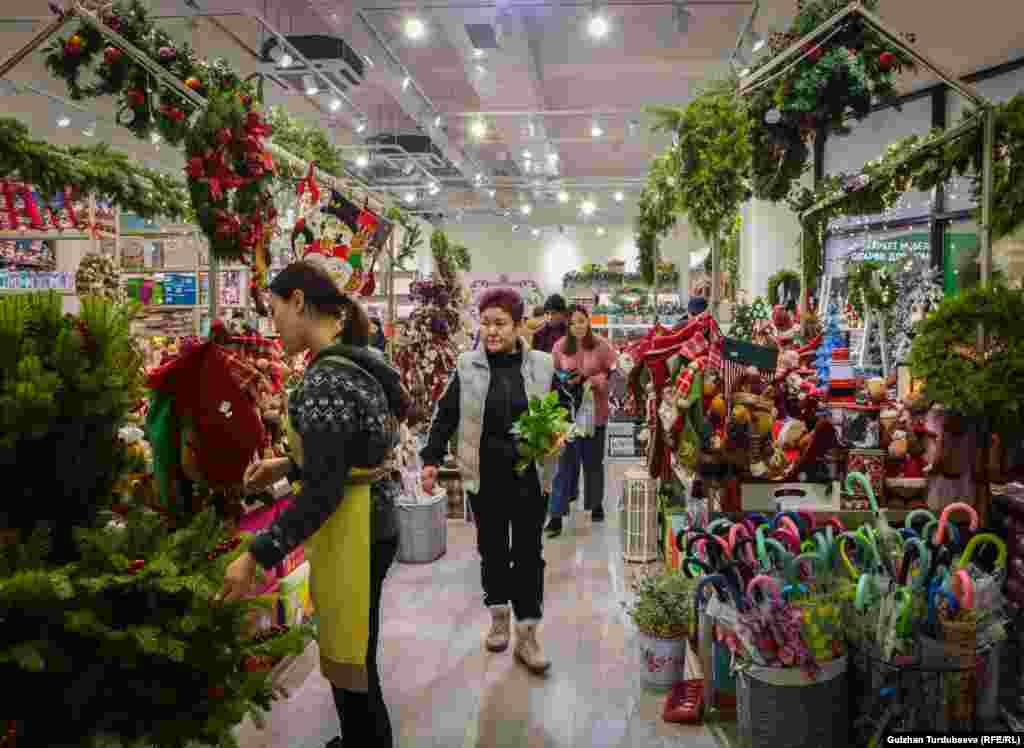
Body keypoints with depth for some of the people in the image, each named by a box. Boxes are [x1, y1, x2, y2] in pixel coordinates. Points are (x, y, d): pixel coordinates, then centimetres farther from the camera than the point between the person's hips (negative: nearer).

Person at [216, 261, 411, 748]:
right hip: (371, 523, 10)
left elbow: (323, 493, -25)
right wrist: (287, 467, 15)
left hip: (353, 534, -10)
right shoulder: (357, 363, 5)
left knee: (351, 661, 9)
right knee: (352, 652, 25)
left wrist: (256, 556, -20)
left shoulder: (325, 381, -24)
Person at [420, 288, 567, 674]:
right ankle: (499, 615, 35)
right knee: (492, 549, 14)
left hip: (530, 476, 0)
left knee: (528, 552, 6)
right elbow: (446, 415, 3)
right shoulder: (467, 366, -3)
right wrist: (431, 458, -2)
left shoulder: (542, 365, -2)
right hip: (485, 477, 1)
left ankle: (527, 634, 18)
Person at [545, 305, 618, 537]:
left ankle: (596, 505, 35)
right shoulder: (559, 347, -2)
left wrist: (593, 381, -19)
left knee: (593, 461, 15)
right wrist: (565, 381, -15)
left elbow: (613, 374, -3)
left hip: (594, 411, 0)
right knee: (566, 462, -2)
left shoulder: (602, 345, -5)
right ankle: (556, 516, 1)